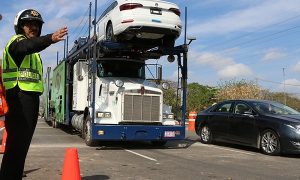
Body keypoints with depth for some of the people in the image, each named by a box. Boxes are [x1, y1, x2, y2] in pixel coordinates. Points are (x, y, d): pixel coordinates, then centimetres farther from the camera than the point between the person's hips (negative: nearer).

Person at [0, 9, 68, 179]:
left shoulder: (32, 52, 27)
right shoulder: (17, 41, -4)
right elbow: (28, 46, -29)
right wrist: (50, 38, -47)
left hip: (31, 97, 10)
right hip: (19, 97, -10)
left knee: (23, 143, 12)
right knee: (17, 143, -14)